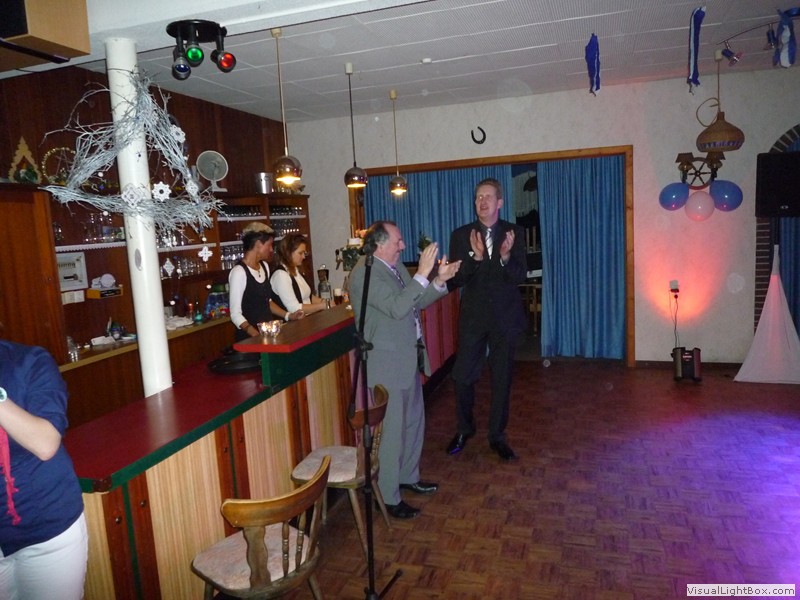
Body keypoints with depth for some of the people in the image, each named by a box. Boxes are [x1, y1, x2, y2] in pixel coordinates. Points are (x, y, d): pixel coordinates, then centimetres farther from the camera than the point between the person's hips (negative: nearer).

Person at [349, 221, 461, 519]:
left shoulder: (396, 266, 9)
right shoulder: (365, 272, -18)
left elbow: (416, 303, 12)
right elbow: (396, 307, -29)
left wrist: (439, 281, -1)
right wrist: (422, 274, -29)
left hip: (409, 359, 10)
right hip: (386, 364, -9)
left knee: (413, 422, 21)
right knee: (391, 431, 1)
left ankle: (408, 477, 41)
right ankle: (388, 498, 17)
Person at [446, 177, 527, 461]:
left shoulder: (514, 233, -2)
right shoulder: (461, 235, -2)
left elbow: (519, 277, -8)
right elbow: (455, 280, -8)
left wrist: (505, 257, -28)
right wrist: (475, 257, -24)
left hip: (505, 317, 0)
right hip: (473, 317, 0)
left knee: (501, 379, 10)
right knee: (462, 377, 3)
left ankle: (497, 435, 26)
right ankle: (464, 429, 27)